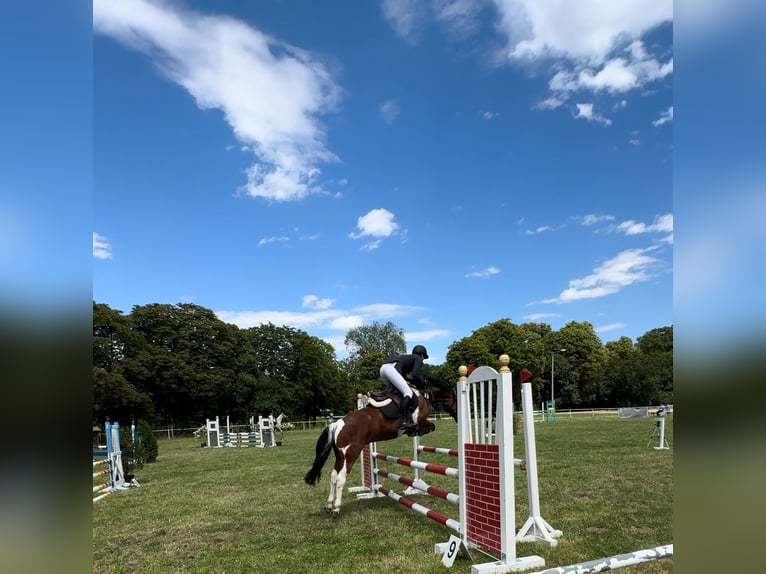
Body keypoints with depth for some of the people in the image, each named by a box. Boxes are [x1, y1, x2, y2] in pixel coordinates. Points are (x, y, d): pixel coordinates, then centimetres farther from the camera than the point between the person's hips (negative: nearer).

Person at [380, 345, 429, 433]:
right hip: (391, 368, -9)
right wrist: (421, 383, 12)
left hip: (383, 367, 9)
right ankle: (404, 421, -25)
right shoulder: (418, 358, 14)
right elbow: (415, 374, -3)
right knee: (408, 393, -13)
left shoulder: (408, 357, 36)